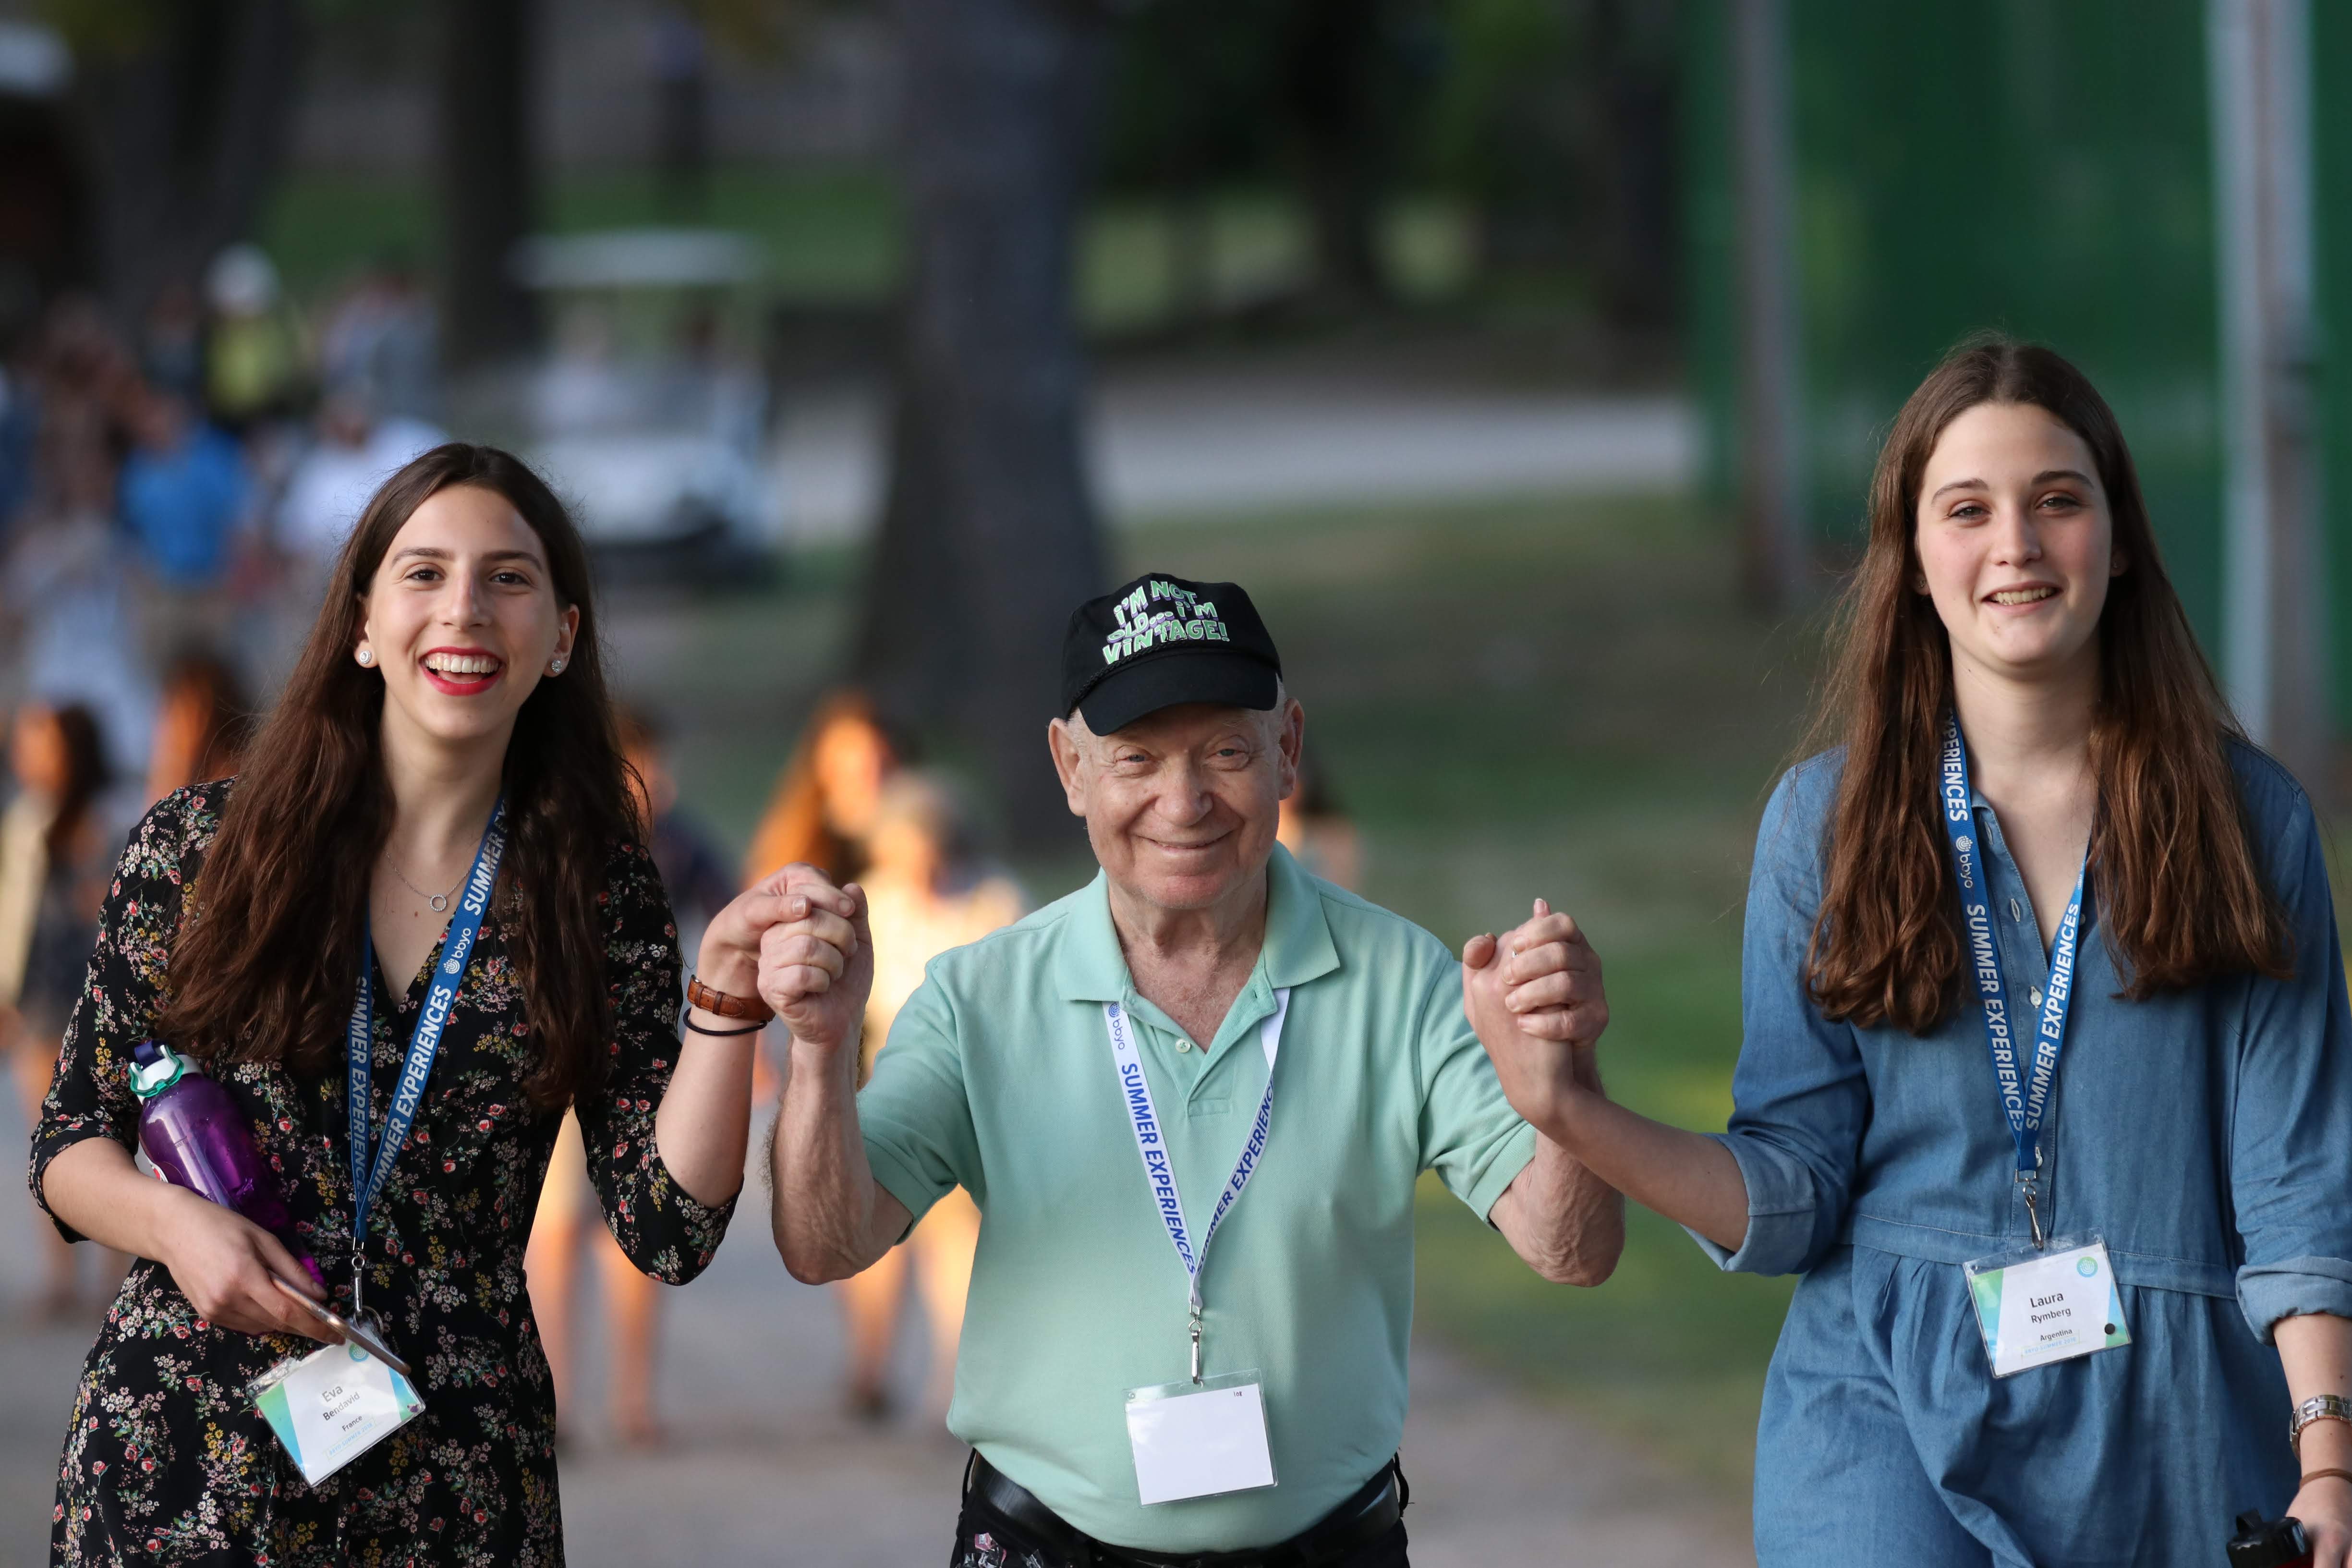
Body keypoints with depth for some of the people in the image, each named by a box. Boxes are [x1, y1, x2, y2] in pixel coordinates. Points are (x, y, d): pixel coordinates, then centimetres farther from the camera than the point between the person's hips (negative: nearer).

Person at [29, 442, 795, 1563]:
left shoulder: (599, 892, 2)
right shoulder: (201, 845, 1)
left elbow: (667, 1234, -5)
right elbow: (72, 1146, 6)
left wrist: (724, 992, -16)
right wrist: (172, 1221, -14)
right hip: (184, 1458, -1)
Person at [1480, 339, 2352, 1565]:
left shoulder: (2245, 818, 3)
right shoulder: (1828, 821, 3)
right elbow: (1792, 1194, 1)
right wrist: (1573, 1118, -14)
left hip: (2175, 1430, 1)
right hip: (1893, 1415, 0)